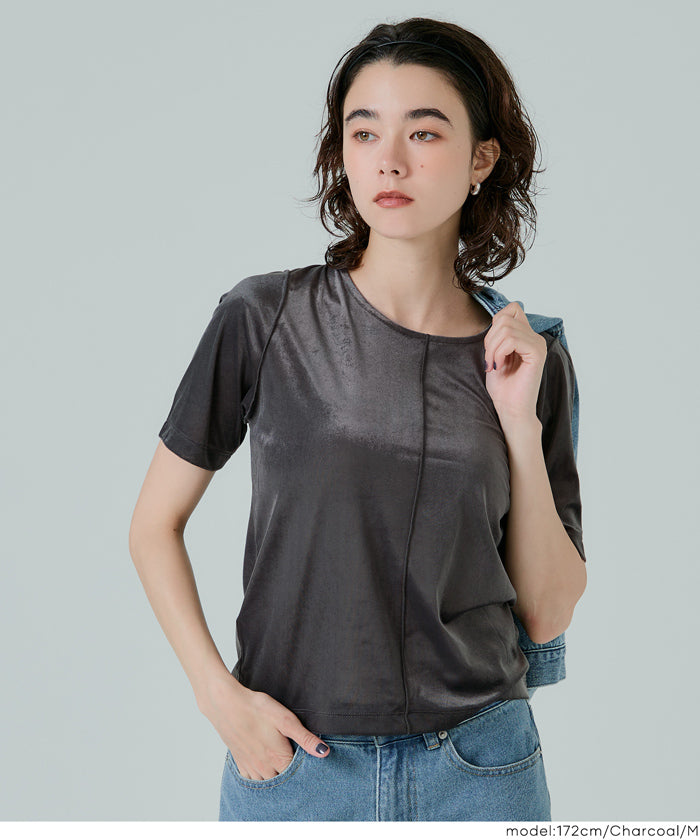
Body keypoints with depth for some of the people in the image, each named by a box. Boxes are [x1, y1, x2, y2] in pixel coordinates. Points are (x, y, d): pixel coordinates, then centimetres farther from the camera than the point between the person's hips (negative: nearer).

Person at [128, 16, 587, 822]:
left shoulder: (531, 359, -1)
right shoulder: (264, 319, -8)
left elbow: (547, 612, -1)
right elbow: (154, 523, 0)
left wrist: (522, 423, -9)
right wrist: (218, 694, -10)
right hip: (292, 758, -1)